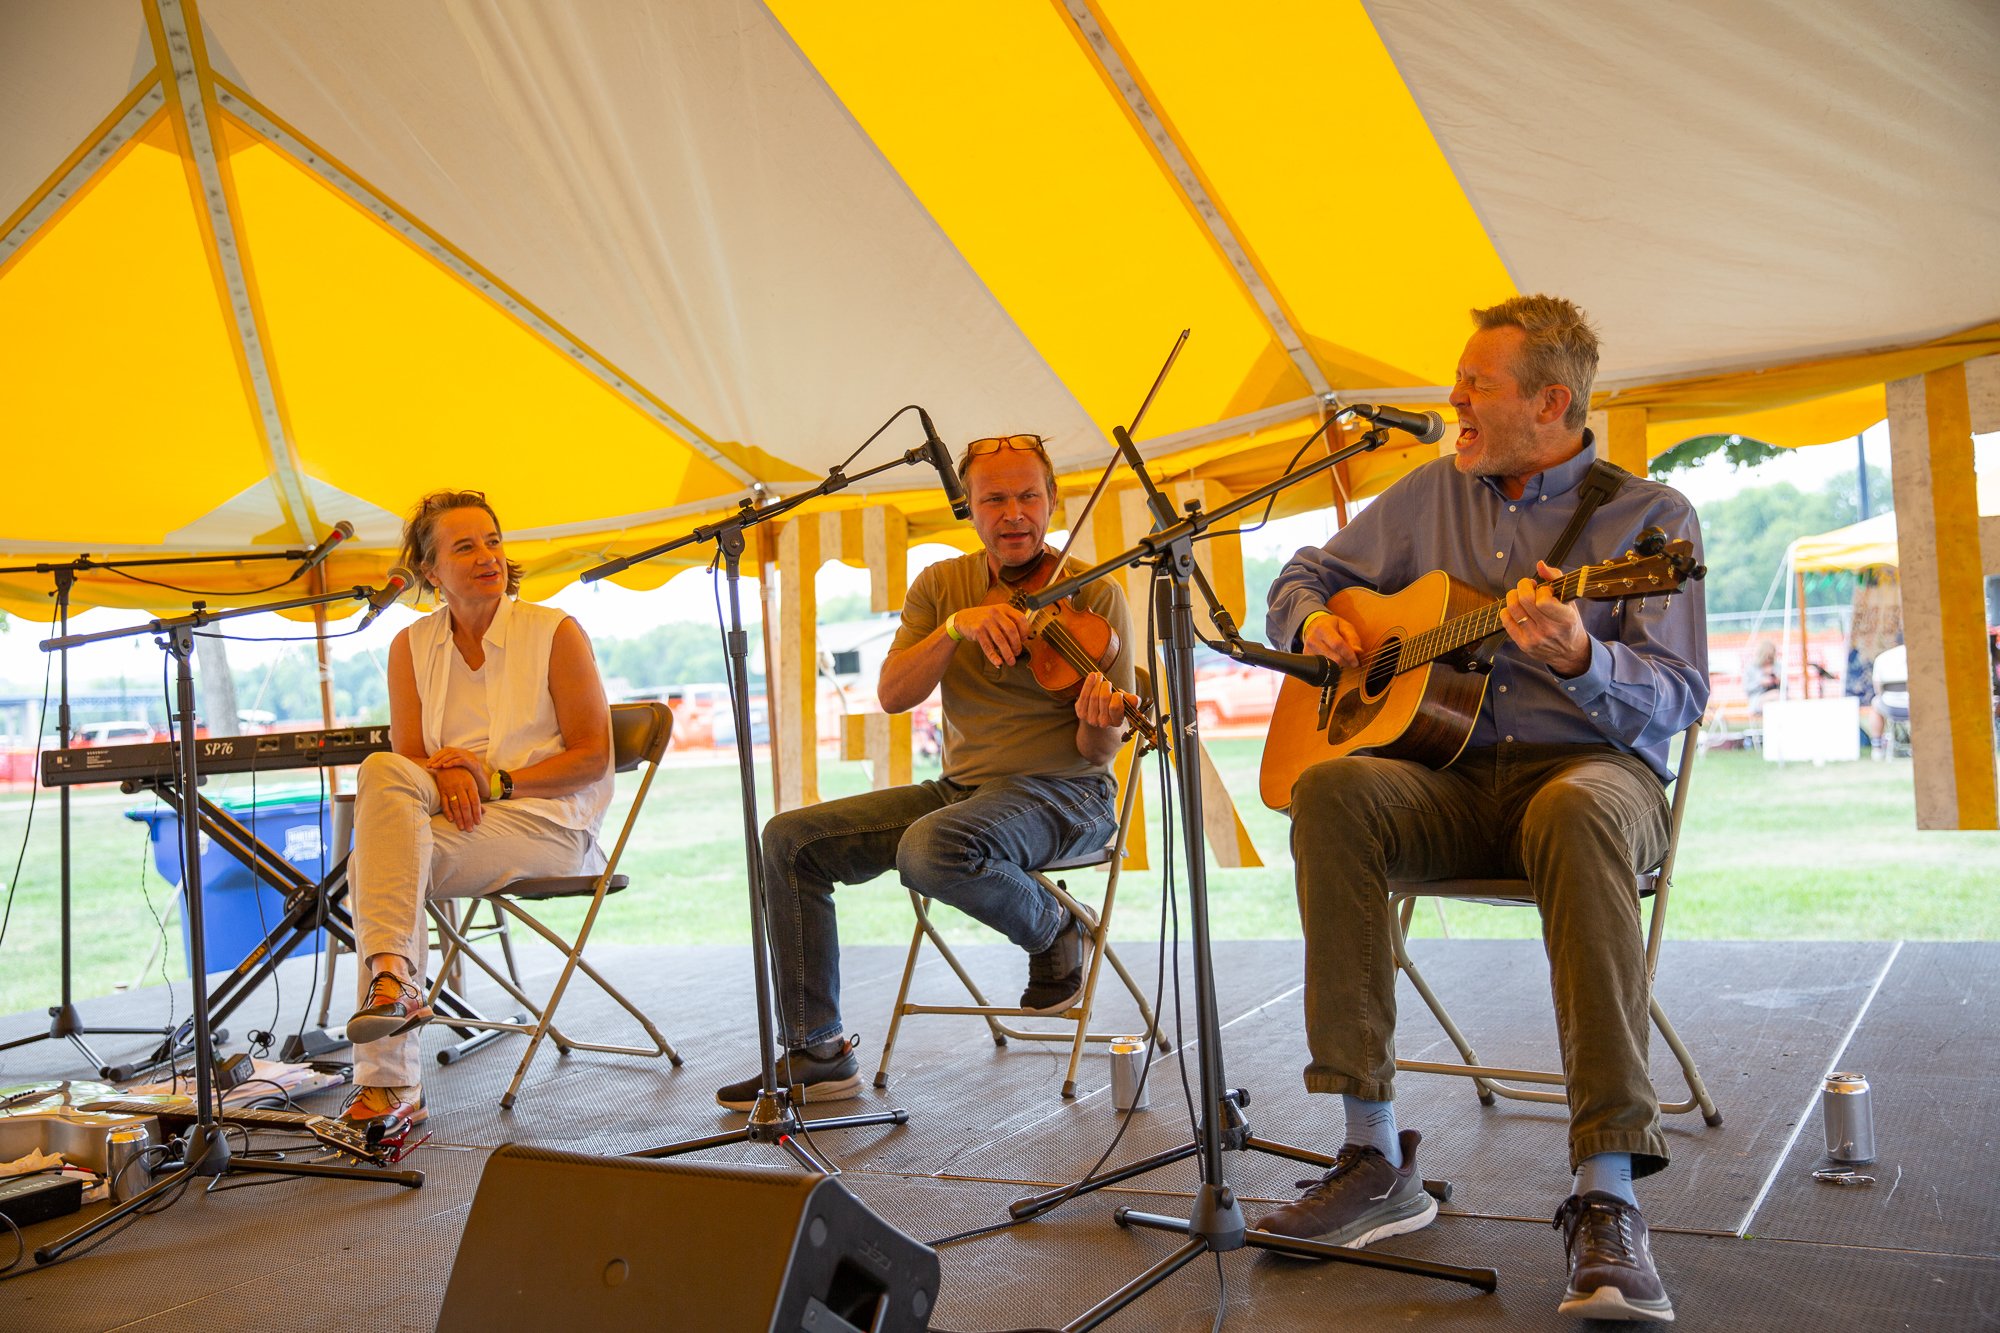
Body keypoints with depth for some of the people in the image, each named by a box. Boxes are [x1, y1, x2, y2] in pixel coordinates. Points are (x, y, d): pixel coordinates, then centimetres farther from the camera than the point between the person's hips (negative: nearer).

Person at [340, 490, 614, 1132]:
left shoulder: (555, 632, 1)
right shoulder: (411, 646, 12)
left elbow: (593, 756, -3)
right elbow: (407, 761, 7)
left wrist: (496, 780, -13)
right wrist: (446, 775, -16)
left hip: (547, 821, -4)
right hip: (451, 814, 4)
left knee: (370, 862, -25)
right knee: (380, 771, -28)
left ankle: (387, 1084, -27)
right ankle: (395, 978, -35)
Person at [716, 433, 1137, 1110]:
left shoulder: (1095, 595, -7)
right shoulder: (941, 585, 6)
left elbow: (1100, 750, -8)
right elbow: (891, 694, -6)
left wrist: (1099, 721, -32)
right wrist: (955, 626, -21)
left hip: (1063, 794, -5)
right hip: (962, 787, 6)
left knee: (932, 847, -36)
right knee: (791, 839, -8)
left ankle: (1057, 934, -5)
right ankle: (815, 1052, -2)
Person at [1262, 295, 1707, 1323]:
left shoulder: (1650, 516, 2)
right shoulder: (1432, 493, 15)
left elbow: (1678, 698, -7)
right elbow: (1304, 575, 24)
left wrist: (1579, 659, -28)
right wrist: (1312, 623, 0)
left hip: (1594, 769, -3)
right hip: (1454, 780, 3)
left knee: (1577, 812, -41)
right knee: (1330, 791, -30)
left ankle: (1607, 1195, -38)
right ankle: (1378, 1157, -28)